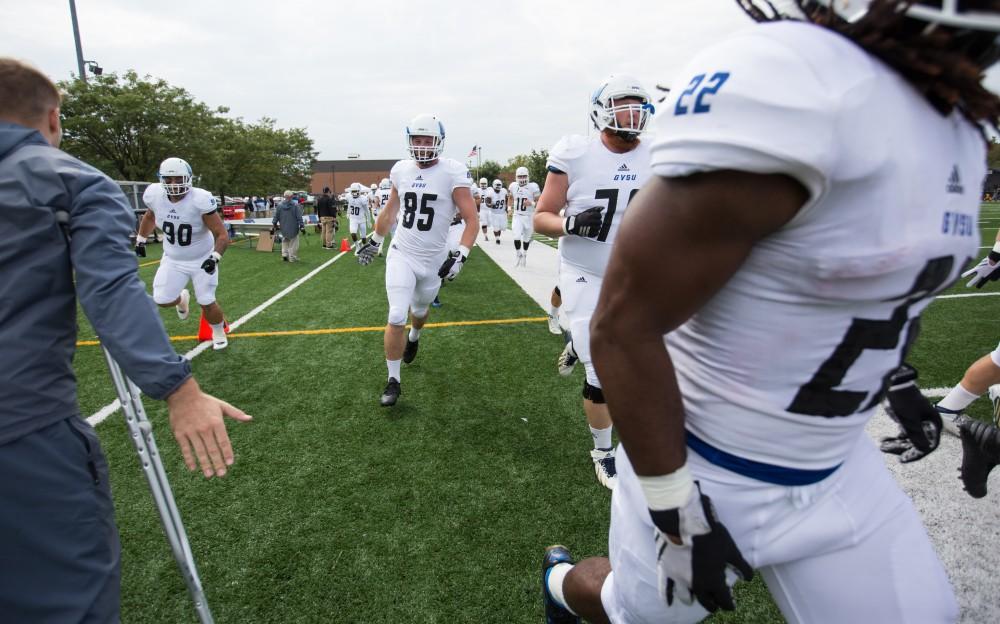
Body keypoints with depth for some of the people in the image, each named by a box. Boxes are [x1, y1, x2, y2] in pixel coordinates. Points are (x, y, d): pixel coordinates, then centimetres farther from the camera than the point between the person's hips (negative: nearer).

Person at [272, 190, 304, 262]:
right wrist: (302, 226, -5)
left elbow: (276, 217, 5)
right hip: (293, 229, -3)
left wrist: (274, 225, 13)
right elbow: (299, 217, -10)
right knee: (293, 243, 4)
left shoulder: (279, 205, 0)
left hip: (284, 228, 3)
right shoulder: (295, 205, -9)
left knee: (284, 241, 19)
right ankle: (292, 257, 5)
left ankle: (284, 254, 9)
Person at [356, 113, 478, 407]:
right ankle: (393, 382, 8)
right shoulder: (401, 170, 1)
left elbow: (472, 220, -14)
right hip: (401, 254, 1)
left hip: (434, 259, -1)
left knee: (419, 309, 22)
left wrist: (460, 255, -25)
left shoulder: (453, 173, -13)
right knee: (396, 318, -7)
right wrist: (374, 241, 22)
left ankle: (413, 338, 58)